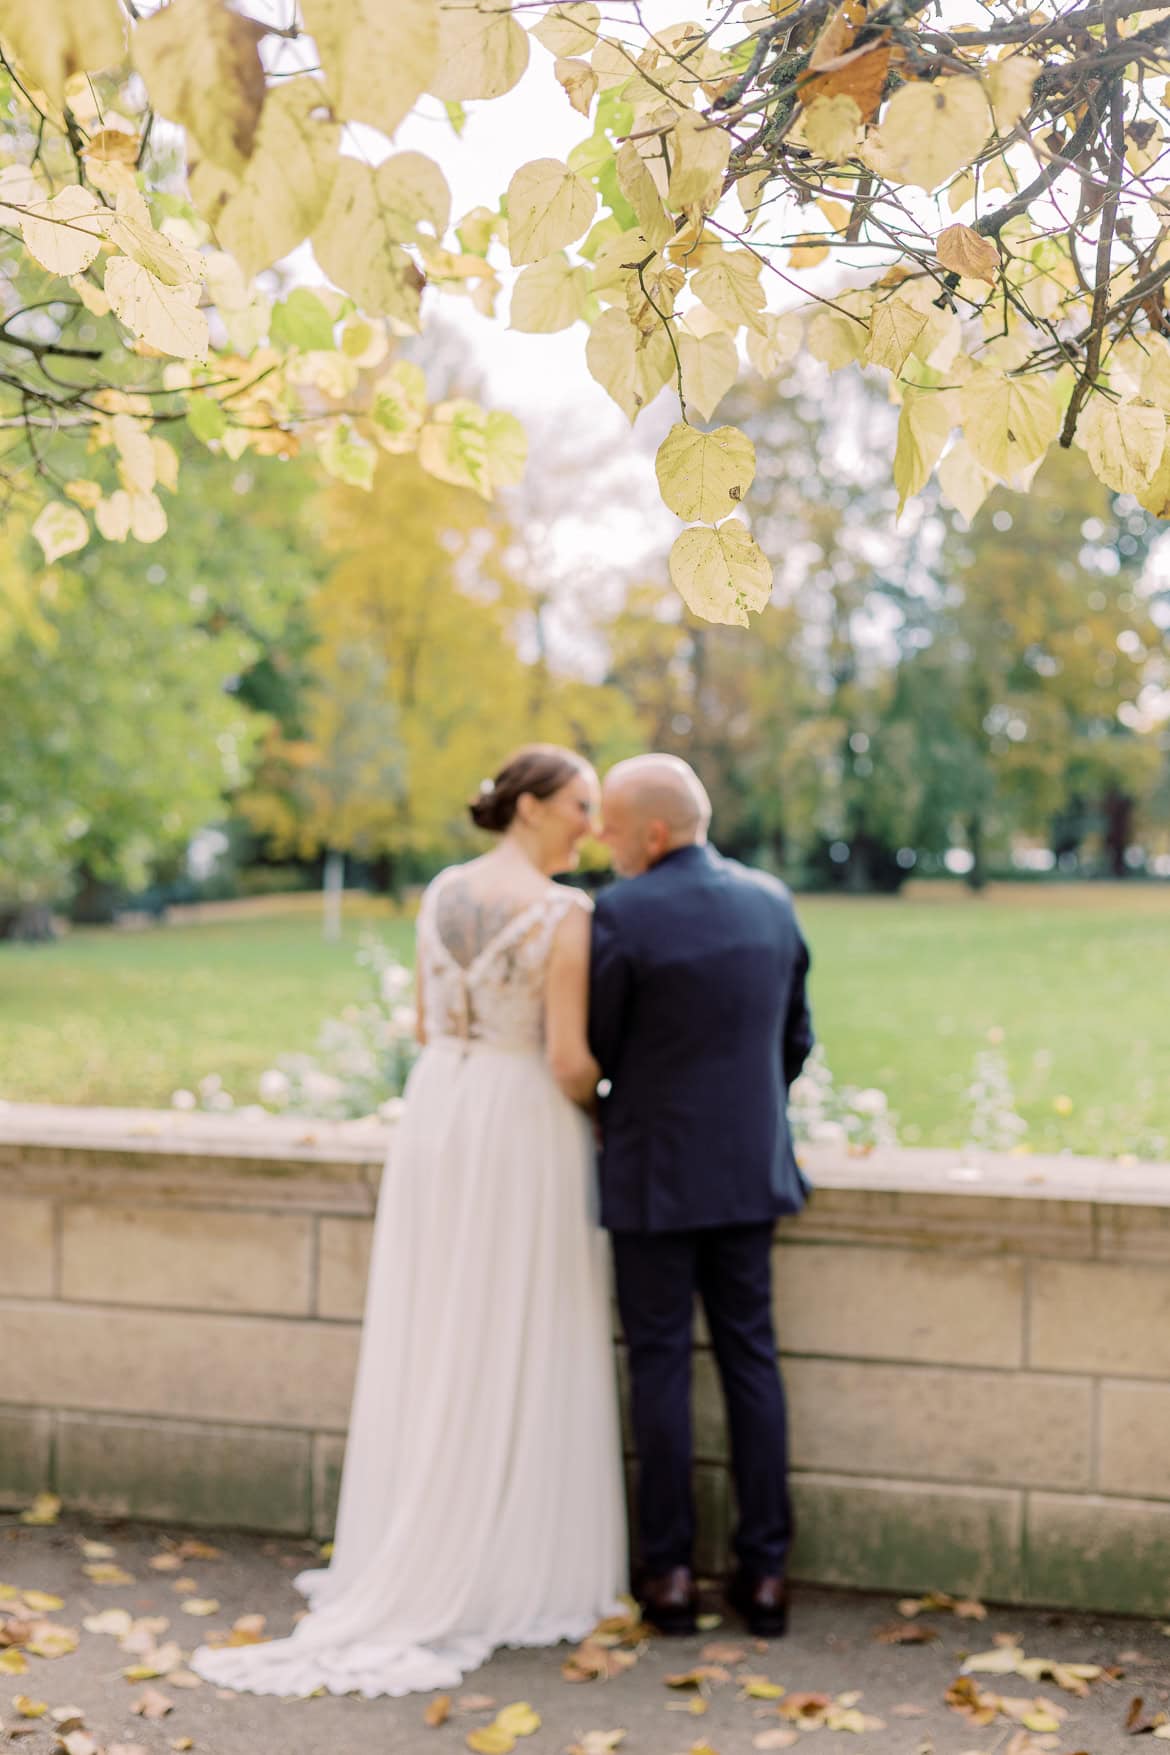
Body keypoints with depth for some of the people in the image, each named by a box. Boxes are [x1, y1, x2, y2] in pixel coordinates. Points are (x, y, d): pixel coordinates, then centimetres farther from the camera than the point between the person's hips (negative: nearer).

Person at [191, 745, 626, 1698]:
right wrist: (596, 1108, 4)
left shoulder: (442, 892, 7)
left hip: (436, 1118, 6)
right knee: (519, 1353, 3)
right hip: (527, 1131, -6)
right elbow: (569, 1059, -17)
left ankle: (415, 1559, 20)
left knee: (435, 1347, 13)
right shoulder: (565, 912, -14)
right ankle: (510, 1570, 11)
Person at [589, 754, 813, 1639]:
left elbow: (593, 1048, -8)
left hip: (654, 1174, -5)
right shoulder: (772, 901, 3)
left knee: (660, 1362, 5)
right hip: (751, 1168, 5)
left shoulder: (623, 912, -16)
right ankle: (765, 1568, 16)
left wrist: (600, 1117, 12)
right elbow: (796, 1038, 10)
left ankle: (671, 1570, 13)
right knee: (752, 1357, 11)